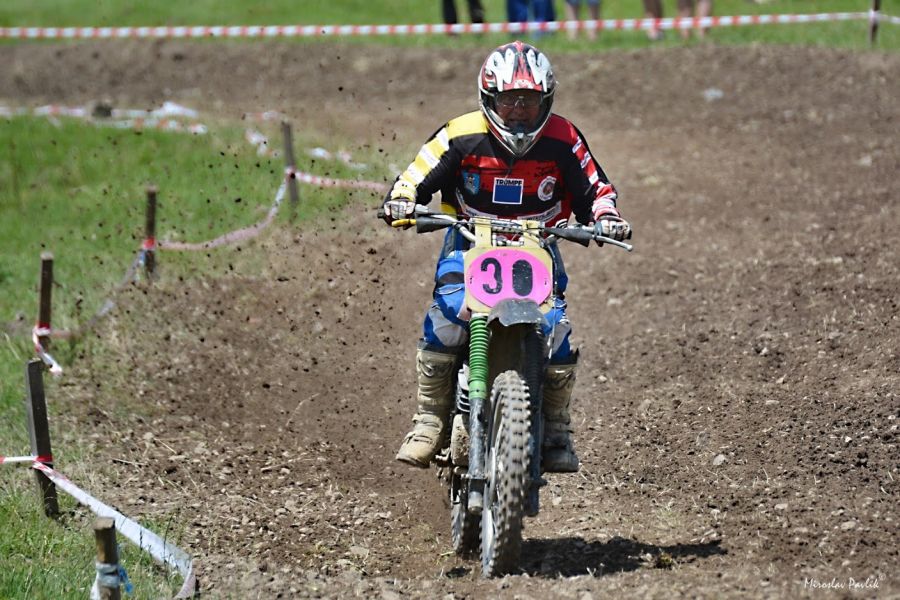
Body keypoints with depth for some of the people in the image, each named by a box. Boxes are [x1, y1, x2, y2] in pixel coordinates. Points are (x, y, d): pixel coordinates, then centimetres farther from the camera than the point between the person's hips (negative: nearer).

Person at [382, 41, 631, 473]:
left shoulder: (562, 141, -5)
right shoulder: (461, 136, -9)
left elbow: (593, 188, 4)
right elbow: (415, 178, -5)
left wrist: (605, 215, -17)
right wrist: (400, 202, -27)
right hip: (470, 243, -1)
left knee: (555, 326, -22)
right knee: (447, 314, -29)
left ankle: (557, 426, -2)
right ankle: (430, 417, -17)